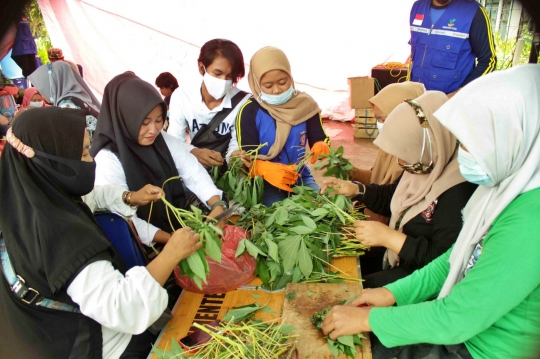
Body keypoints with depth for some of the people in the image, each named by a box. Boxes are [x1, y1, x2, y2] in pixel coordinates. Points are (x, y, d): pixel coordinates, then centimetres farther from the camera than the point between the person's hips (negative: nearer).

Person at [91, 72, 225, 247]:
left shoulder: (165, 141, 2)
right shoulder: (107, 160, -16)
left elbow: (195, 174, -4)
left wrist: (217, 205, -20)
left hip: (183, 225, 6)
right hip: (149, 246, -6)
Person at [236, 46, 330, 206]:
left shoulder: (305, 104, -2)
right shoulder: (249, 111, -11)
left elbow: (320, 139, 1)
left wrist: (321, 148, -25)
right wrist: (267, 169, -38)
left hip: (301, 177, 4)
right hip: (265, 182, -3)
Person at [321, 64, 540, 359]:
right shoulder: (510, 186, -4)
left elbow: (456, 320, -28)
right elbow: (456, 260, 5)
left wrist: (368, 319, -18)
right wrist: (393, 292, -2)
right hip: (464, 318, 7)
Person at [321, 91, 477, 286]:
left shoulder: (457, 193, -31)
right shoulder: (424, 168, -3)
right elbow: (392, 198, 15)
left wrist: (389, 237, -28)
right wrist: (356, 190, 0)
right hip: (397, 256, 8)